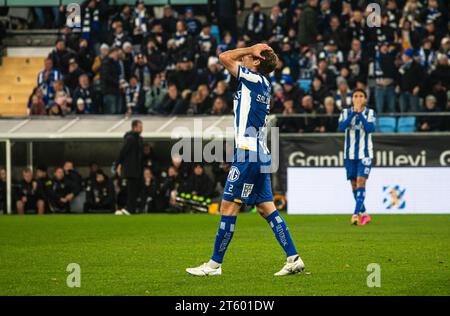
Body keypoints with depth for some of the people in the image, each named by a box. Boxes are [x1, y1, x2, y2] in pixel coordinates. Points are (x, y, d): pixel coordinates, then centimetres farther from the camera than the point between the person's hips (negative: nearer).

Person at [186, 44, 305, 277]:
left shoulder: (254, 79, -9)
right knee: (266, 208, 9)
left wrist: (252, 49, 2)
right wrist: (250, 52, 18)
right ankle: (293, 259, 4)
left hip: (248, 154, -10)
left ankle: (215, 264, -1)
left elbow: (224, 57, -7)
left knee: (228, 207, -5)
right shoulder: (263, 85, 16)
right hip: (260, 155, 10)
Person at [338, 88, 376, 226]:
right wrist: (353, 114, -22)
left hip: (365, 154, -3)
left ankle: (356, 214, -22)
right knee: (354, 184, 7)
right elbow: (341, 127, -14)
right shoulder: (346, 112, 3)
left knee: (360, 182, -16)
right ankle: (364, 215, 20)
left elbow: (370, 128, -17)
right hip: (350, 154, 3)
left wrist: (360, 113, -22)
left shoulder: (370, 113, -1)